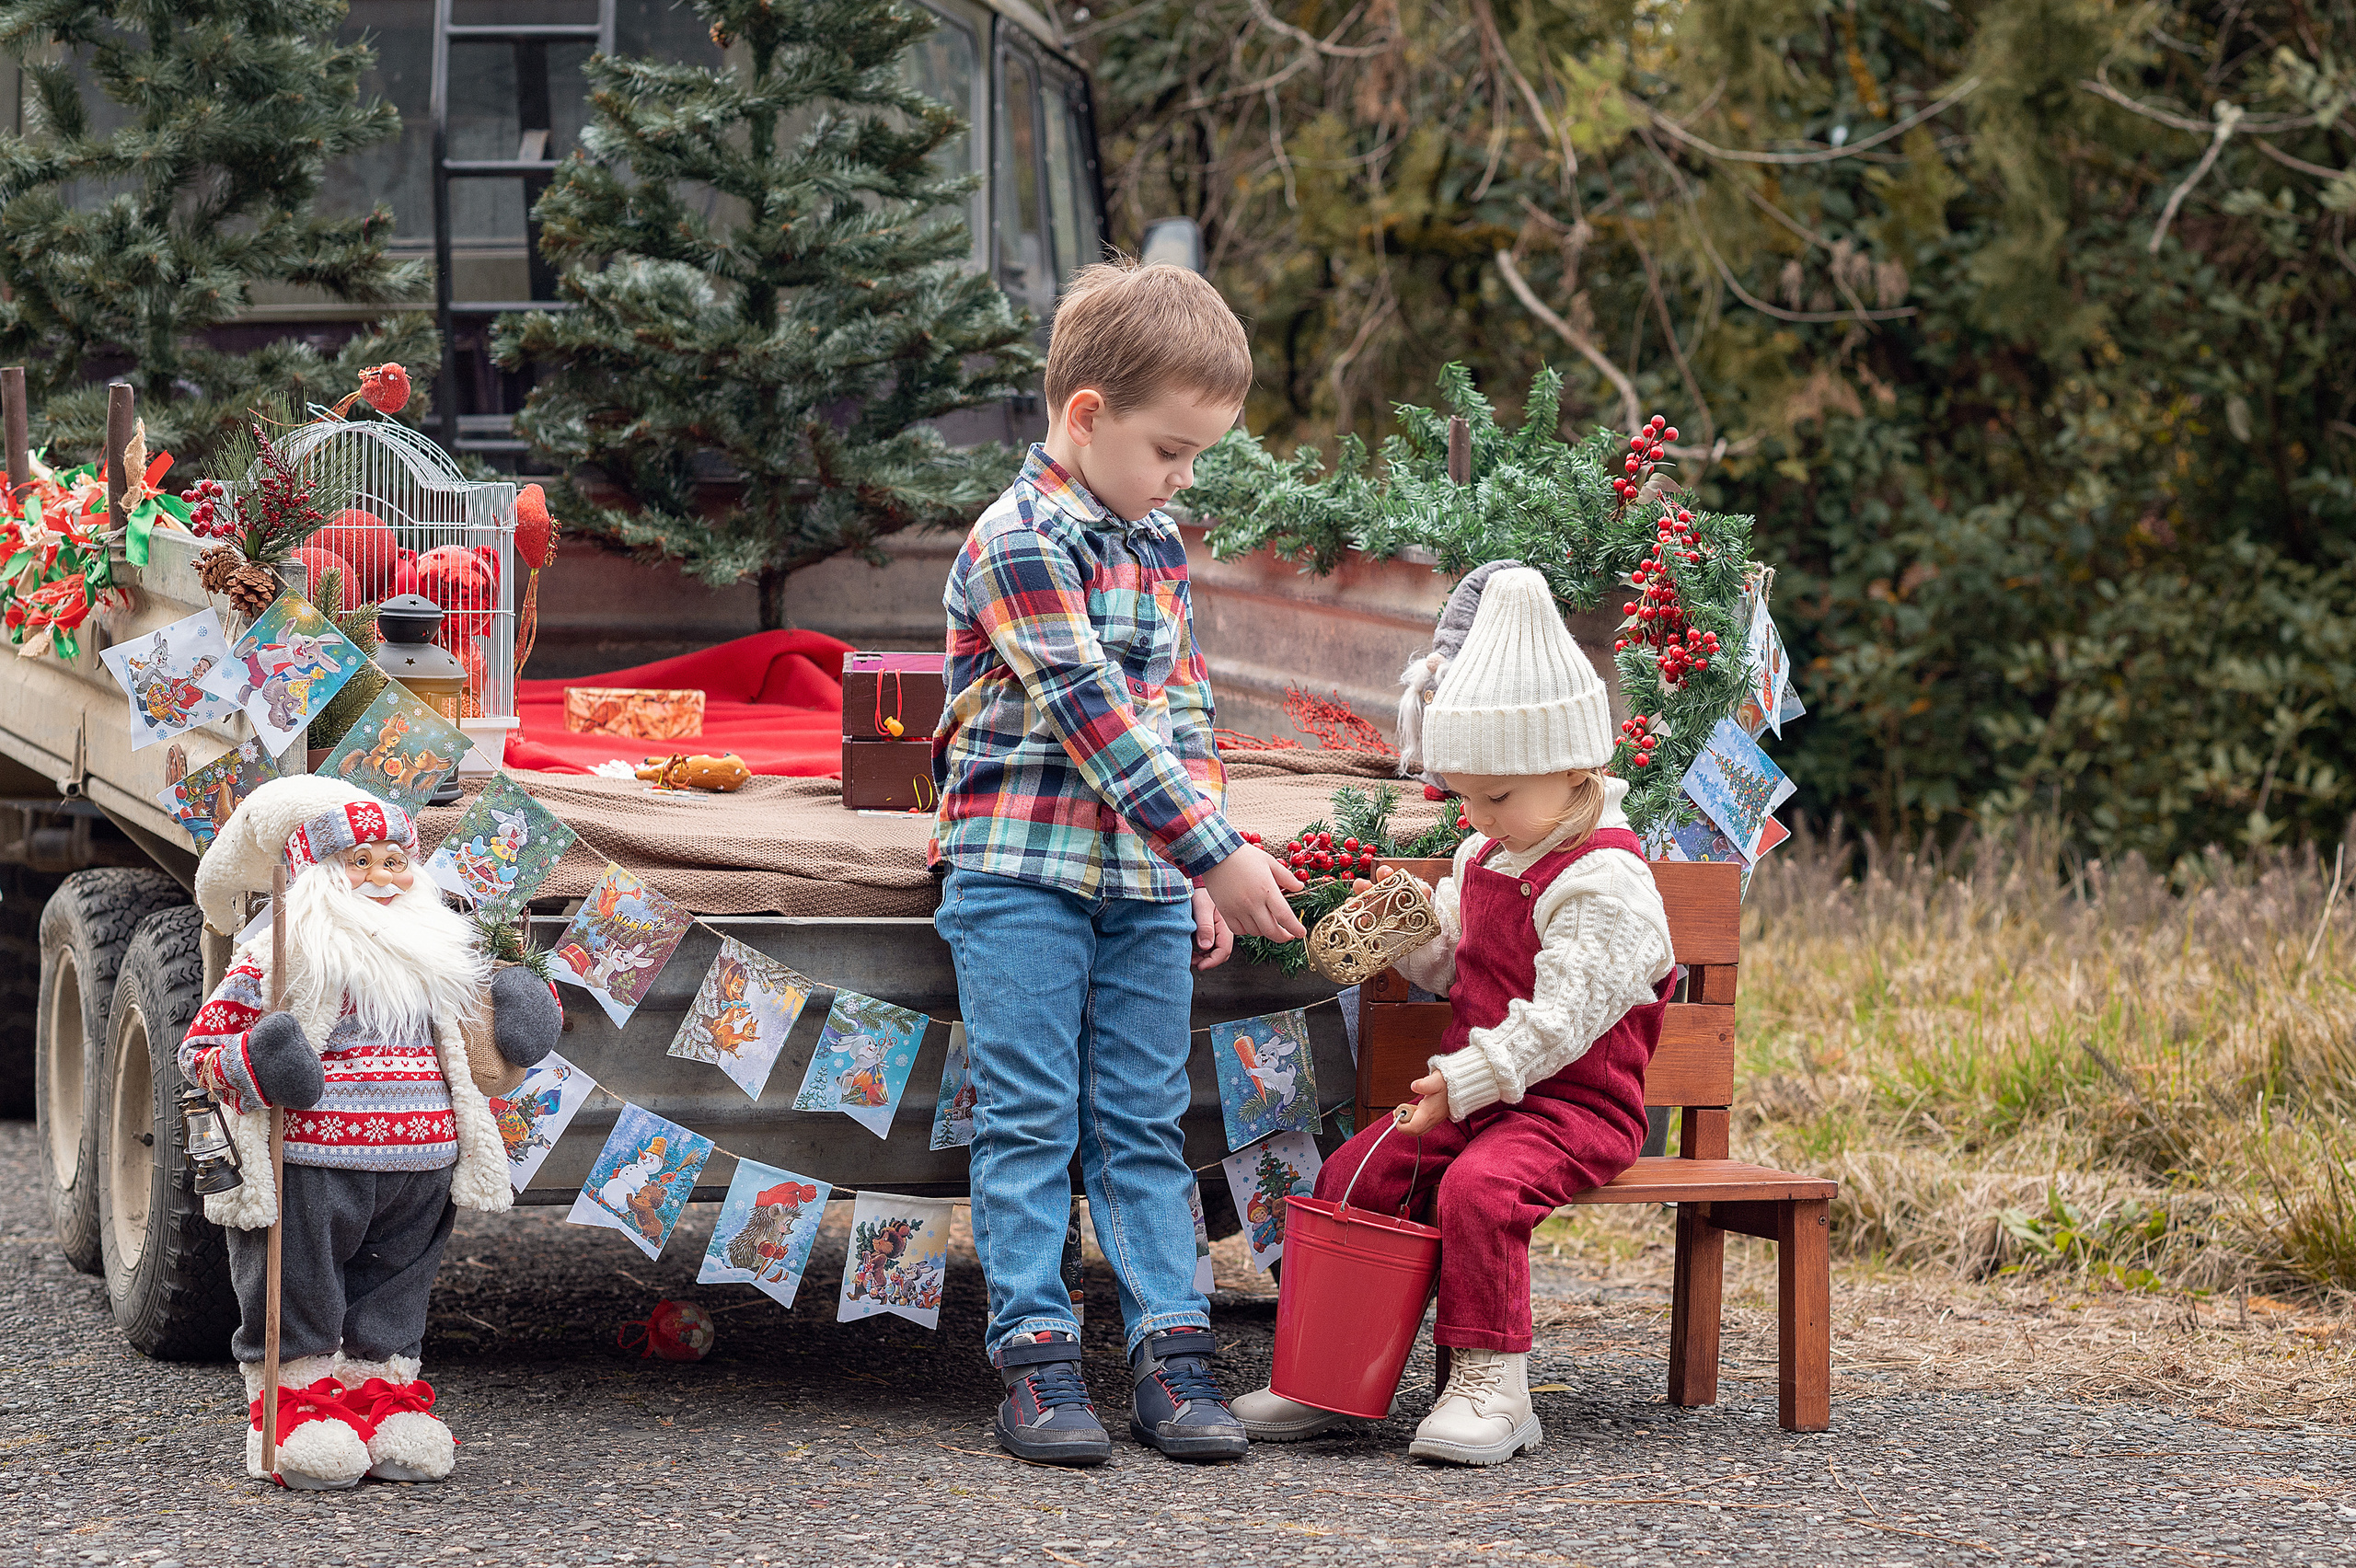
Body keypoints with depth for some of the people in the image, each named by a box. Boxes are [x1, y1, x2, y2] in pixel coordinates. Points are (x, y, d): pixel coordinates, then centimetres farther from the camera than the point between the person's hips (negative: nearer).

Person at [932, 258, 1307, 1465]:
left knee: (1143, 1124, 6)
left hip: (1146, 884, 7)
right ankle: (1034, 1357, -2)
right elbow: (1096, 718, -18)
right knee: (1029, 1120, -3)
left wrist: (1205, 876, 10)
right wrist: (1217, 852, -19)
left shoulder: (1160, 549, 13)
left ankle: (1171, 1352, 5)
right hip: (1023, 873, -7)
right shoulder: (1019, 544, -13)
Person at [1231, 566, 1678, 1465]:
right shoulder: (1484, 860, 14)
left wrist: (1465, 1083, -24)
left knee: (1479, 1186, -34)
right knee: (1352, 1175, -8)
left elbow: (1561, 1017, -21)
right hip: (1473, 1096, 8)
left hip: (1575, 1105, -8)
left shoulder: (1604, 884, -16)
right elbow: (1449, 963, 25)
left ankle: (1490, 1388, -28)